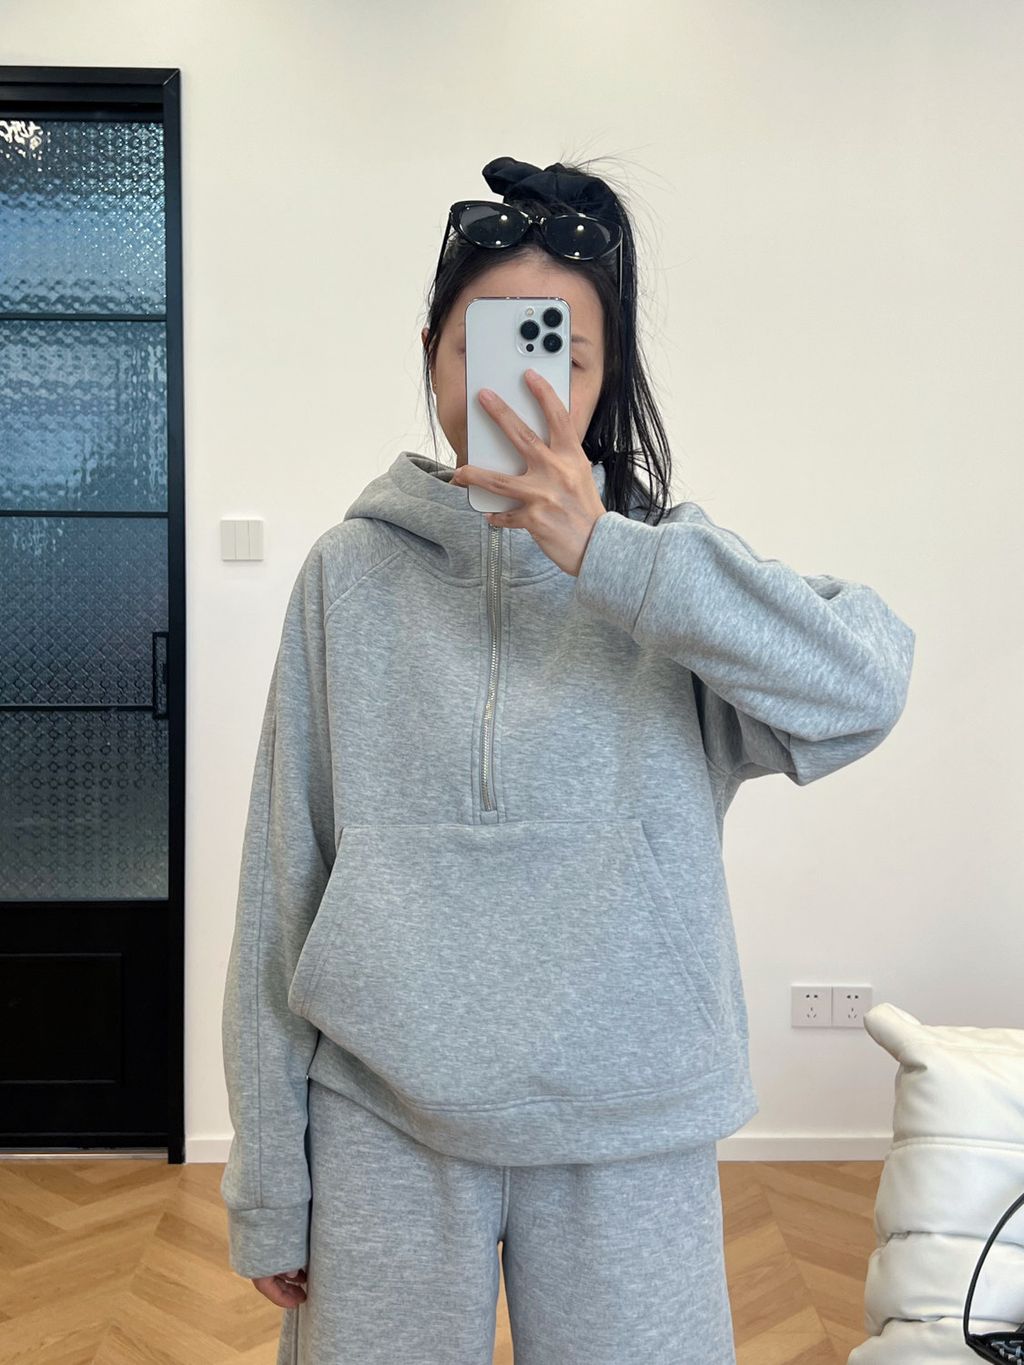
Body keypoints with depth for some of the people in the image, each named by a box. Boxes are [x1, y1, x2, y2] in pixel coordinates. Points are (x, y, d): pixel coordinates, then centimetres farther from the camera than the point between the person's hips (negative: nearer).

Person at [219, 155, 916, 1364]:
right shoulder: (350, 573, 0)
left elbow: (866, 684, -18)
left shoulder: (665, 572, 0)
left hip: (628, 1135, 0)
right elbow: (283, 881, 1)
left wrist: (606, 555, -23)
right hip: (383, 1127, 1)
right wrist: (270, 1186, 3)